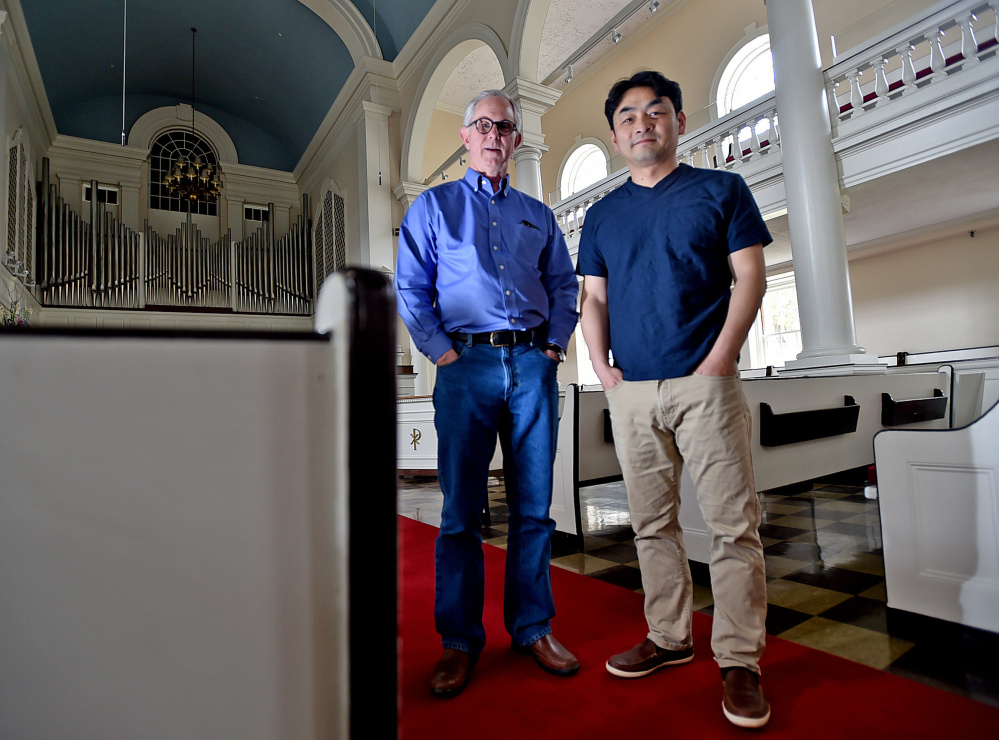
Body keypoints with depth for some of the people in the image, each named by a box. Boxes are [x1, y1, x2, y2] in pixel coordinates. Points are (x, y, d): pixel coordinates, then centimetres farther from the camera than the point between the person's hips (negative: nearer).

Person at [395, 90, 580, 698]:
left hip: (533, 363, 3)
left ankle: (534, 627, 21)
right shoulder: (433, 206, 13)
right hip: (467, 363, -2)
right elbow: (410, 289, 6)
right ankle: (460, 639, 15)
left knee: (534, 506, 6)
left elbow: (565, 284, 20)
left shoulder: (538, 214, 21)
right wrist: (441, 351, -6)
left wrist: (556, 345, 5)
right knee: (461, 509, 0)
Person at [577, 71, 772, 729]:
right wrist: (603, 367, 0)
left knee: (734, 522, -1)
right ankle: (669, 637, 26)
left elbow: (750, 277, 2)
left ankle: (740, 659, 14)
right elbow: (594, 299, 15)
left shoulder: (722, 190, 8)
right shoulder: (602, 215, 16)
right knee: (653, 523, 10)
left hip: (704, 382, -3)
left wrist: (720, 358, -10)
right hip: (632, 391, 4)